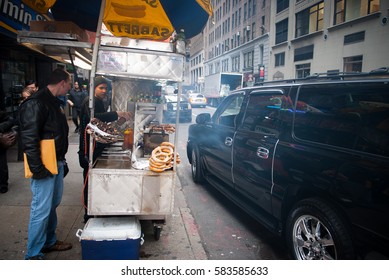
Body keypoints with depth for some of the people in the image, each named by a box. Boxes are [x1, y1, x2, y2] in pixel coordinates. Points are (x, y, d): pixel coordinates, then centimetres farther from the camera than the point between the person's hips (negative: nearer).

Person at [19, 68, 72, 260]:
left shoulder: (54, 102, 15)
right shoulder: (36, 103, -16)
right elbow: (29, 138, -20)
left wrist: (62, 161, 19)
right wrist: (37, 168, -21)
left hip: (56, 163, 10)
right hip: (44, 165, -9)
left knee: (52, 204, 18)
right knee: (41, 209, -3)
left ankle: (49, 241, 33)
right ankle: (33, 255, 11)